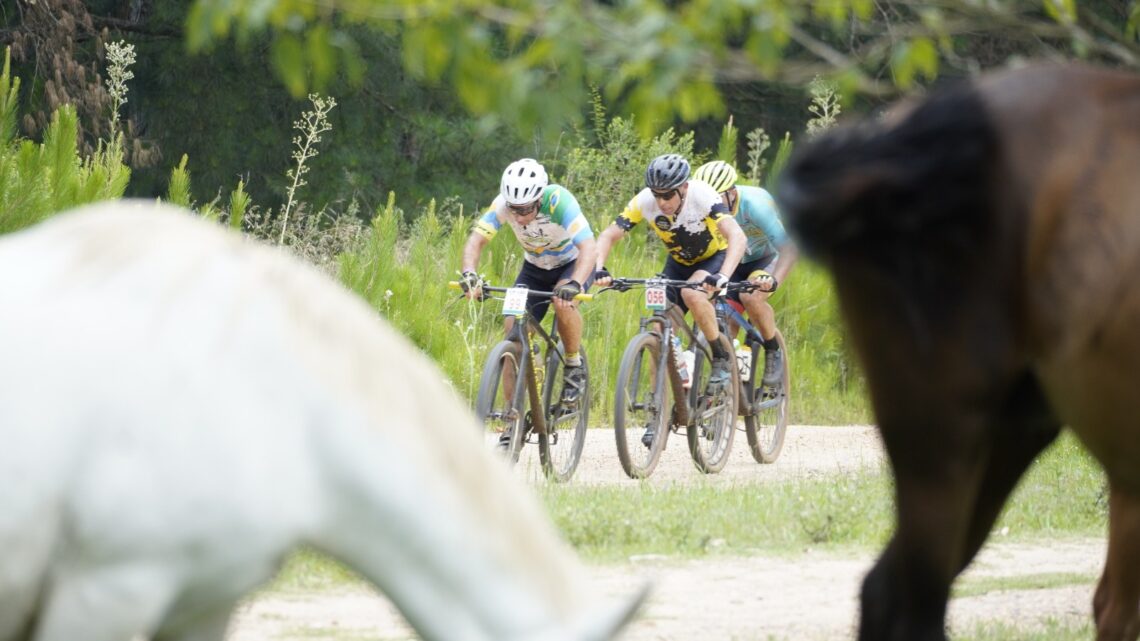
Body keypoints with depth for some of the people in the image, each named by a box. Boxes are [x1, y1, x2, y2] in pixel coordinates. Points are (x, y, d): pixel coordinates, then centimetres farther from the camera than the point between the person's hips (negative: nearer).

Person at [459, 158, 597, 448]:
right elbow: (476, 239, -25)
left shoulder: (559, 201, -34)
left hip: (573, 264, -4)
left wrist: (573, 285, -58)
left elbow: (588, 246, -42)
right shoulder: (504, 204, -24)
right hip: (535, 268, 4)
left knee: (563, 303, -36)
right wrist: (469, 274, -45)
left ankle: (575, 367, -9)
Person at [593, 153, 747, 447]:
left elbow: (737, 237, -44)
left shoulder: (703, 197, -34)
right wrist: (598, 269, -41)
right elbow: (608, 235, -22)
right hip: (679, 262, 4)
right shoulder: (645, 201, -24)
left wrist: (722, 277, -59)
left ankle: (722, 357, -14)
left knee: (692, 293, -36)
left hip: (714, 257, -4)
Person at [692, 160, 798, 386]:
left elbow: (788, 248, -37)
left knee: (751, 297, -33)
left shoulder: (755, 204, -33)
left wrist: (773, 280, -53)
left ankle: (773, 352, -11)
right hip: (732, 262, 4)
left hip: (766, 259, -4)